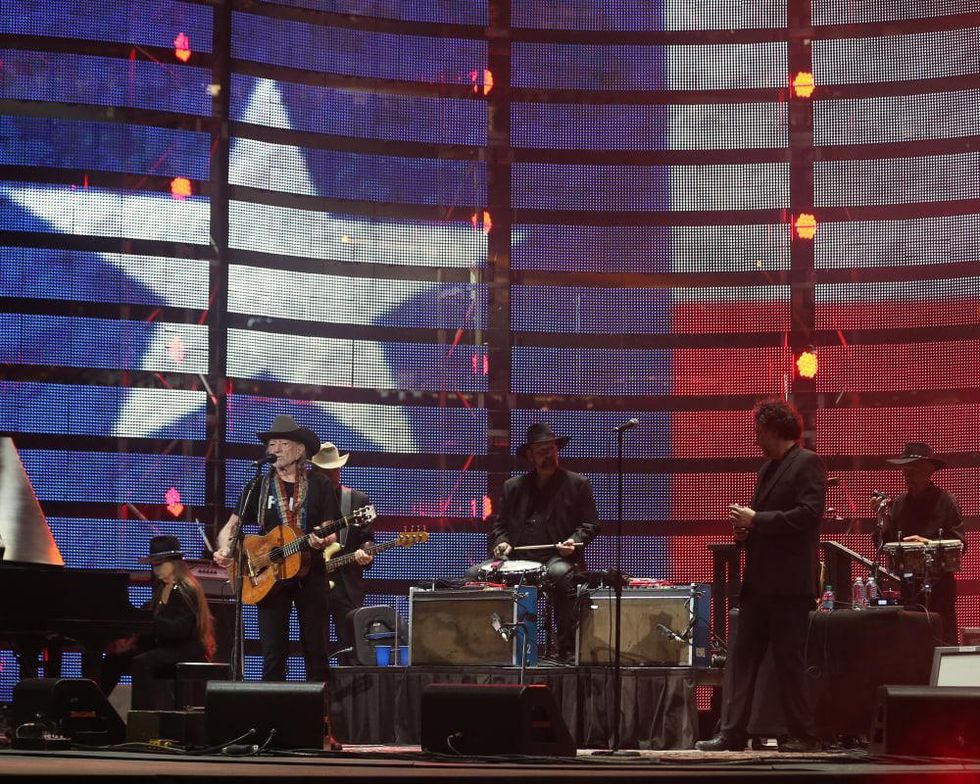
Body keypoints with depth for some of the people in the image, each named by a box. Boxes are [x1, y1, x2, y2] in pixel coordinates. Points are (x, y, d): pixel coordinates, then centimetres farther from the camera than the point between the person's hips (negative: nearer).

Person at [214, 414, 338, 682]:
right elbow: (231, 527, 4)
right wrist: (224, 551, -16)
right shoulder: (259, 487, 7)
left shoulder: (319, 485, 5)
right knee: (273, 654, -1)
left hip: (310, 575, -1)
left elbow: (332, 532, 4)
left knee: (315, 650, 0)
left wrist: (324, 540, -19)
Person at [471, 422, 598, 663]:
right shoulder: (513, 487, 19)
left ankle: (567, 650, -32)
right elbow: (499, 525, 20)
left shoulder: (577, 485, 11)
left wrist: (574, 541, -12)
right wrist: (502, 543, -2)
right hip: (518, 558, 3)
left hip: (557, 558, -3)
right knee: (475, 573, -20)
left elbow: (590, 525, 8)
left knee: (561, 575, -39)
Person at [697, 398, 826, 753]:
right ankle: (731, 732, 5)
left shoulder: (807, 463, -6)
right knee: (743, 657, 4)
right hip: (759, 580, 9)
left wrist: (756, 520, -15)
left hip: (790, 582, -9)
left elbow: (809, 514, -18)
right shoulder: (767, 468, 20)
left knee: (789, 660, -3)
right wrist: (746, 529, 6)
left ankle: (803, 735, 5)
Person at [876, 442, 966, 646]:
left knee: (943, 642, -5)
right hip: (905, 586, 4)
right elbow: (884, 547, 10)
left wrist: (929, 543, -20)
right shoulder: (898, 503, 10)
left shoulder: (945, 501, -3)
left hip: (938, 585, -4)